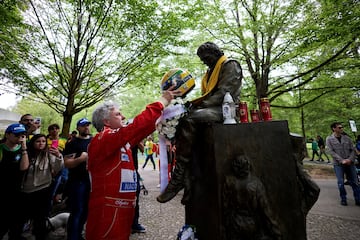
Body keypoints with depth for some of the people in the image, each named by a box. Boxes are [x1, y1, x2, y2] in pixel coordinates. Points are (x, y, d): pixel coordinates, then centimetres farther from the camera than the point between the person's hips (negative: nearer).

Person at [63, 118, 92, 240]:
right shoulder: (72, 143, -6)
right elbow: (67, 163, -13)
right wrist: (81, 159, -28)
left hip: (92, 179, 5)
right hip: (77, 181, -5)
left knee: (86, 211, 16)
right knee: (77, 212, 0)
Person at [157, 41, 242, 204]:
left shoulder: (230, 65, 3)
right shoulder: (211, 72, 30)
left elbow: (224, 93, -13)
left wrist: (202, 104, -18)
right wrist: (194, 104, 3)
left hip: (224, 108, -9)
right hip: (211, 108, 9)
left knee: (189, 121, -34)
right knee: (181, 123, -15)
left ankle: (178, 177, -29)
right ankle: (187, 181, -22)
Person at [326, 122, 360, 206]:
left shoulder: (347, 138, 8)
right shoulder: (329, 139, -1)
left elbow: (353, 150, 7)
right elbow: (331, 152, -7)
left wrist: (350, 159, -10)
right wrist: (341, 160, -16)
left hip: (349, 163, 3)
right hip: (338, 164, -3)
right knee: (340, 183, 0)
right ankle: (343, 199, 15)